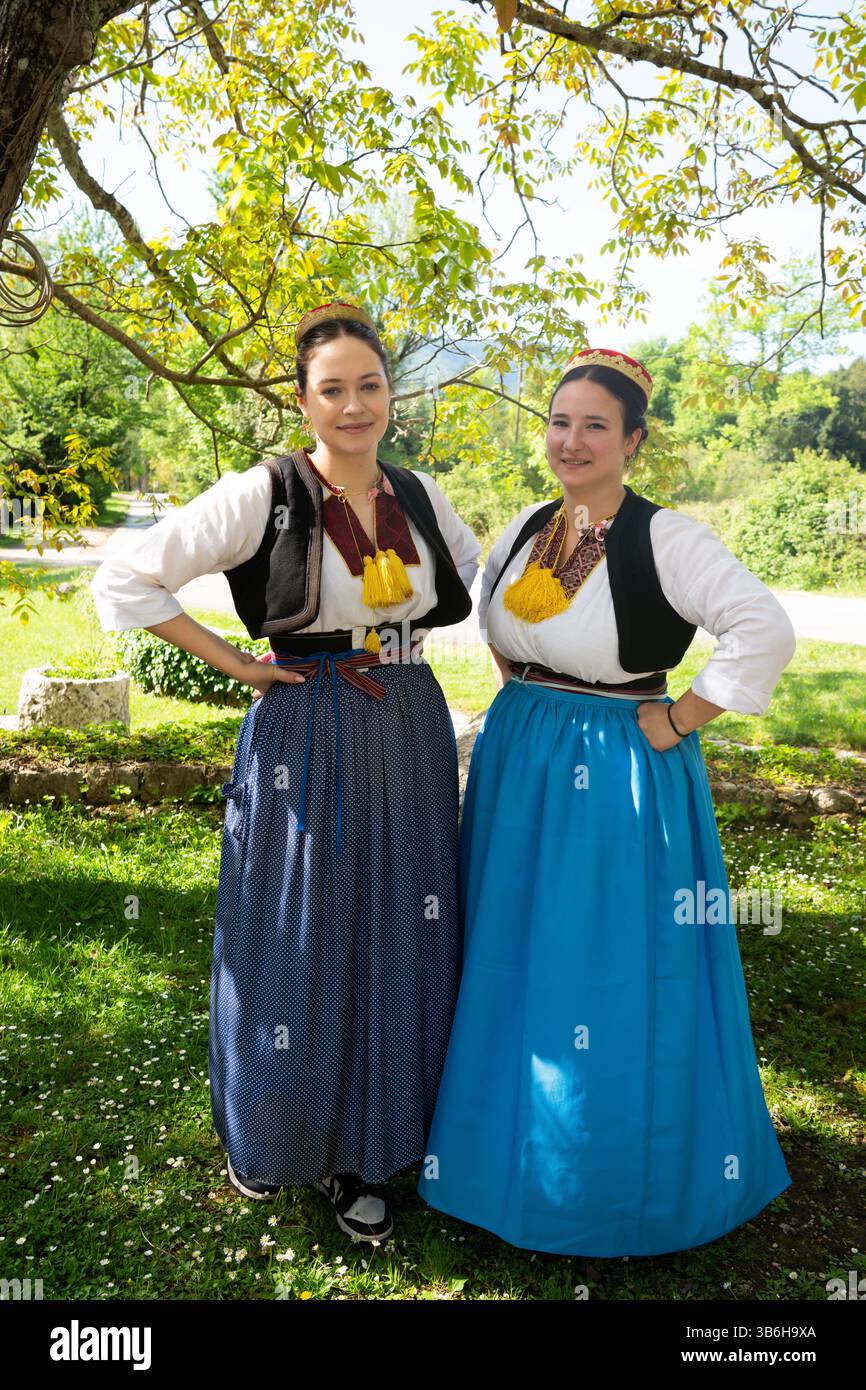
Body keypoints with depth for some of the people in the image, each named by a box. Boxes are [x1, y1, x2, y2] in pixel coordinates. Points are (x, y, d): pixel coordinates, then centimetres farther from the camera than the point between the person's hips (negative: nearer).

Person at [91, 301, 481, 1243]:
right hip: (304, 740, -4)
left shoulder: (419, 495, 5)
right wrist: (232, 663, -10)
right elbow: (124, 582, -10)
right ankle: (269, 1136, 36)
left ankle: (363, 1150, 33)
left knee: (396, 945, 12)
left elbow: (479, 579, 24)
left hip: (410, 736, 5)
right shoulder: (262, 496, -10)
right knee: (298, 946, 8)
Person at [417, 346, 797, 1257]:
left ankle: (618, 1174, 30)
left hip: (618, 778, -6)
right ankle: (512, 1134, 42)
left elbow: (765, 634, -24)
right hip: (518, 766, 7)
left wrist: (676, 721, -19)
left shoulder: (666, 539, -16)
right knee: (512, 960, 17)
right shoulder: (527, 527, 4)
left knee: (610, 972, 5)